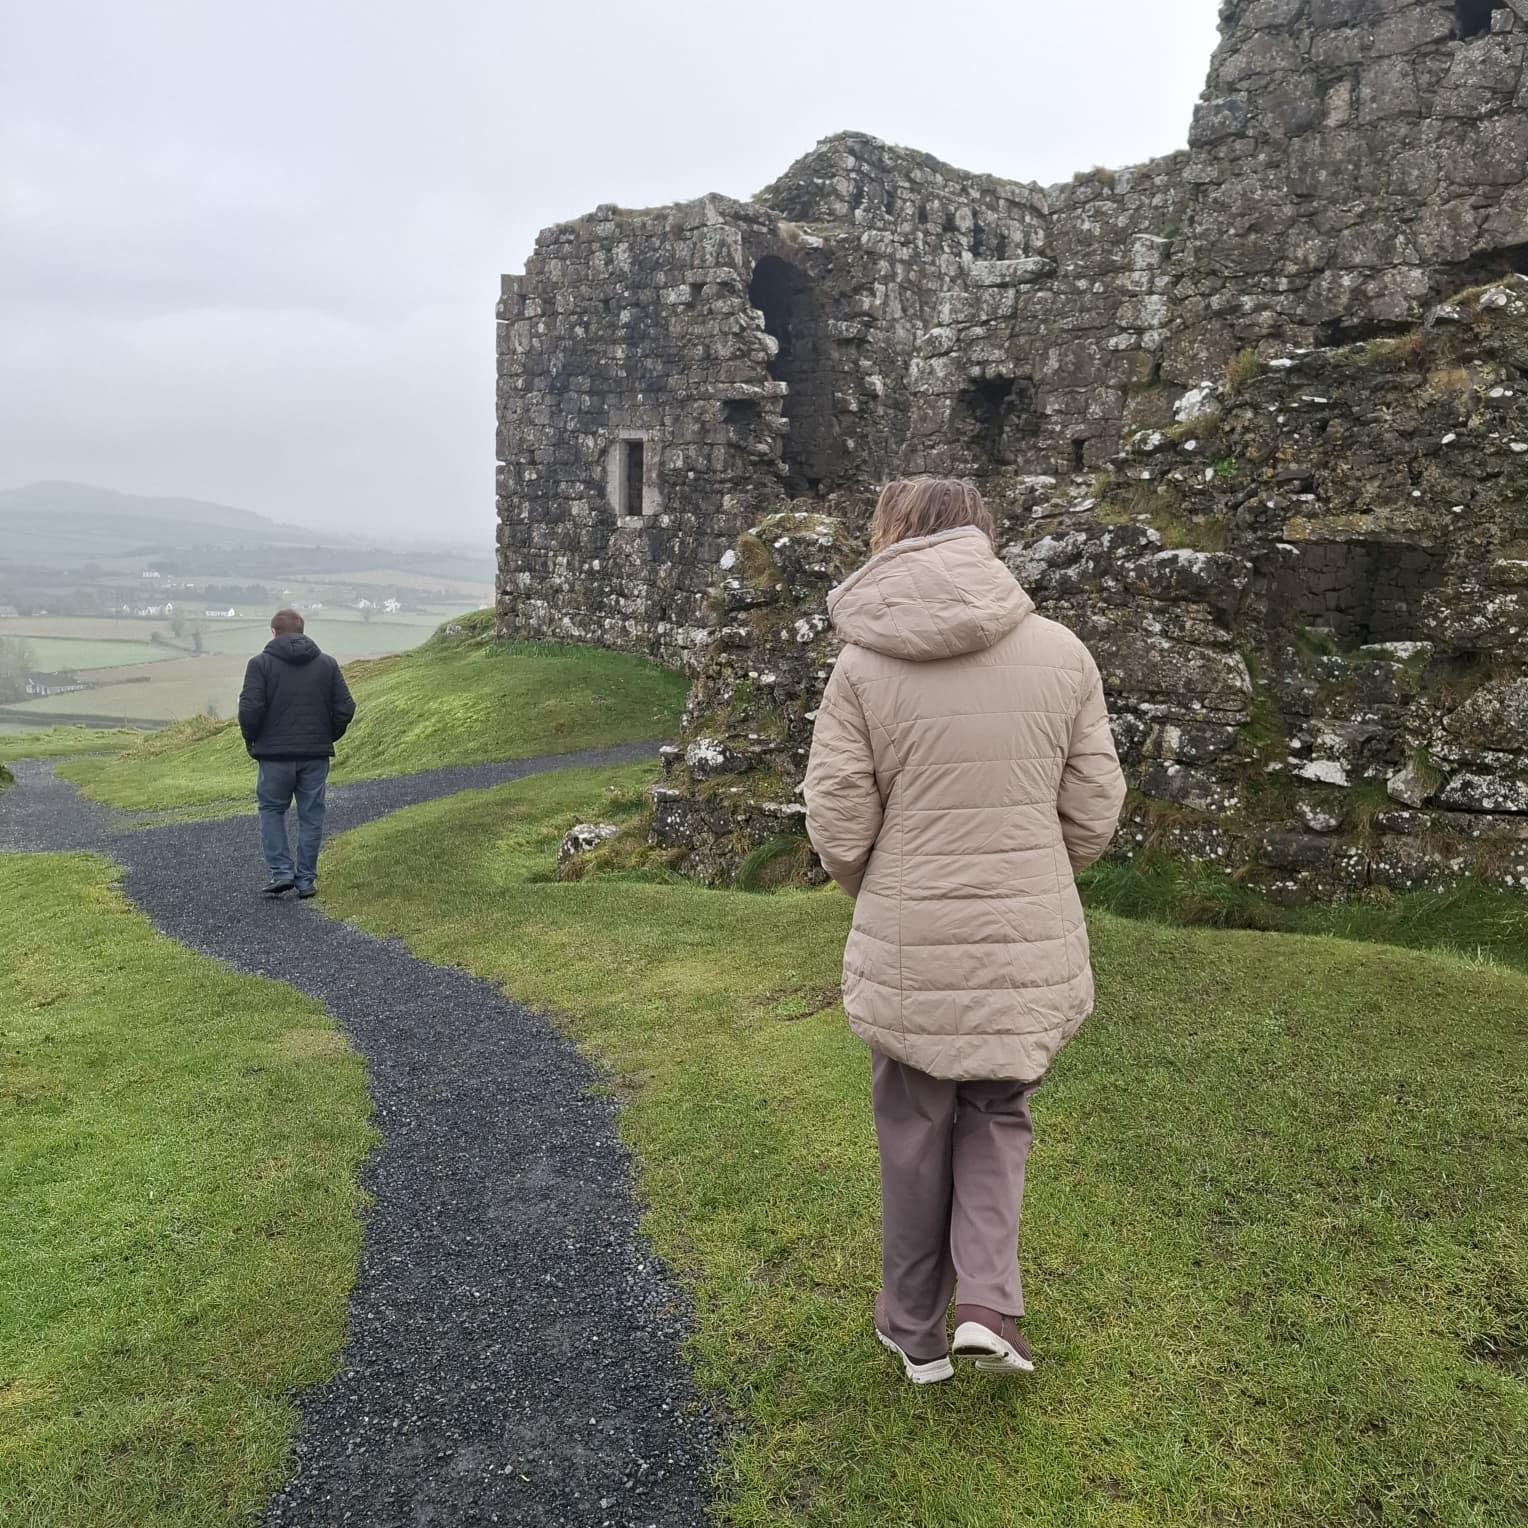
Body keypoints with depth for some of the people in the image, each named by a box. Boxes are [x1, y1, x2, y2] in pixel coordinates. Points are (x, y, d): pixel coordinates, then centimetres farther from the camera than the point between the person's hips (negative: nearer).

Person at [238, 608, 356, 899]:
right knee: (311, 815, 9)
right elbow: (345, 708, 2)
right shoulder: (327, 663, 6)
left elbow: (249, 708, -12)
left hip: (275, 754, -2)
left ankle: (281, 871, 4)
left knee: (271, 810, 14)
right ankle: (306, 880, 11)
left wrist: (252, 742, 4)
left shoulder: (261, 663, -3)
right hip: (316, 754, 2)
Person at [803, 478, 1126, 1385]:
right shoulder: (1062, 652, -4)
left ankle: (917, 1330, 32)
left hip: (908, 948, -1)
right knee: (997, 1116, 24)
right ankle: (989, 1305, 13)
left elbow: (838, 831, -10)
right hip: (1030, 945, 1)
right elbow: (1094, 815, -1)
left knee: (915, 1133, 17)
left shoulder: (863, 666, -10)